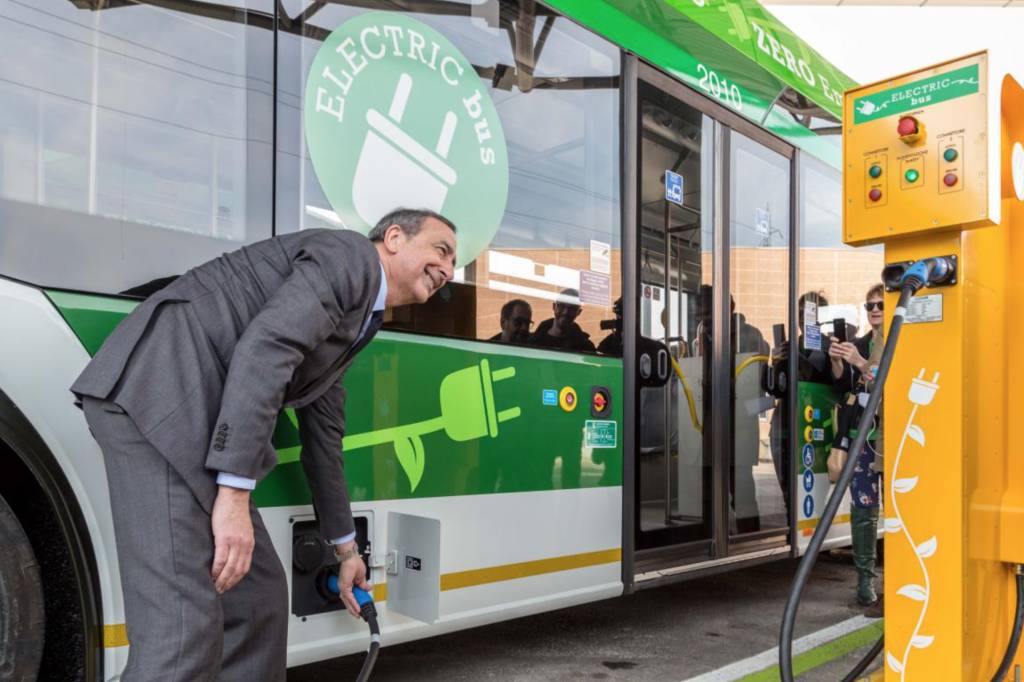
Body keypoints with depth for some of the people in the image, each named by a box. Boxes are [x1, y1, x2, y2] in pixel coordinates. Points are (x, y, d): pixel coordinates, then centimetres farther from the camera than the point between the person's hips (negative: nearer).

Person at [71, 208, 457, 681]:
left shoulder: (353, 322, 26)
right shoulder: (350, 255, -2)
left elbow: (322, 440, 32)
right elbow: (262, 349, -19)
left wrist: (345, 549, 39)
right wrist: (234, 495, -21)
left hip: (191, 413, 10)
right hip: (156, 390, -10)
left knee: (258, 597, 12)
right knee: (185, 622, -12)